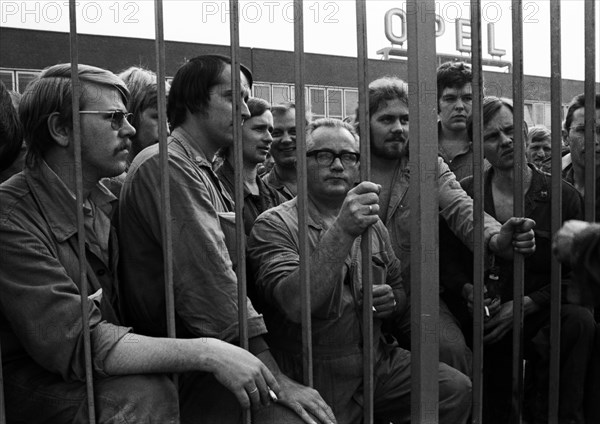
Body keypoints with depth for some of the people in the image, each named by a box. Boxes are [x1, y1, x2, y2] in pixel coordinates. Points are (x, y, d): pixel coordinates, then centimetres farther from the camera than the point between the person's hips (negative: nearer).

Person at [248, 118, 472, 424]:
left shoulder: (373, 224, 11)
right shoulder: (275, 225, -9)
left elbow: (399, 289, 21)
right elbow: (295, 305, -24)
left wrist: (392, 300, -3)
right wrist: (341, 232, -33)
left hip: (378, 361, 5)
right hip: (318, 380, -5)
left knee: (457, 389, -12)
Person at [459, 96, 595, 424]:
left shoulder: (563, 196, -2)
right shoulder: (464, 194, 1)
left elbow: (571, 276, -2)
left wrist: (524, 305, -15)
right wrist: (468, 291, -11)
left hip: (537, 316, 0)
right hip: (483, 324, 1)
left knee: (580, 322, -31)